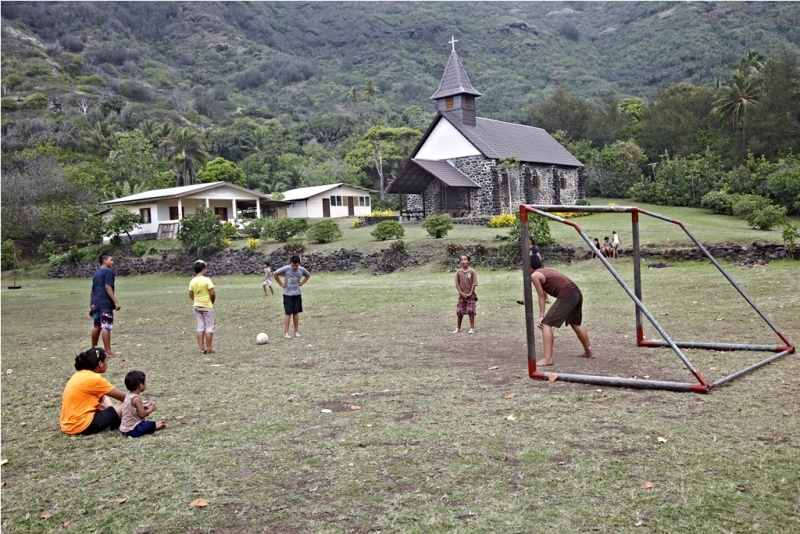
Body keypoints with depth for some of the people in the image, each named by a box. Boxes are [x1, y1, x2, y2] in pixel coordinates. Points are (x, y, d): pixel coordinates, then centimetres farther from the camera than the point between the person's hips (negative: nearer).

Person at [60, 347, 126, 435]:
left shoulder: (80, 374, 10)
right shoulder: (93, 378, -15)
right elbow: (122, 396, -5)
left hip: (68, 424, 9)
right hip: (81, 426, -9)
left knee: (103, 397, 26)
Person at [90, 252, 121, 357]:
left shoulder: (96, 273, 21)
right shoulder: (108, 271, -6)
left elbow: (92, 291, 23)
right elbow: (108, 287, -17)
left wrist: (91, 306, 26)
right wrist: (116, 302, -20)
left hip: (96, 303, 9)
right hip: (105, 303, -9)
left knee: (97, 326, 19)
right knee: (106, 327, -10)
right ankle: (108, 352, -11)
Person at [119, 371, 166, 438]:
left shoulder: (128, 396, 3)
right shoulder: (136, 399, -24)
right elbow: (142, 414, -23)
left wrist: (144, 406, 9)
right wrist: (151, 409, -6)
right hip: (132, 430, -10)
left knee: (146, 421, 24)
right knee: (151, 425, -5)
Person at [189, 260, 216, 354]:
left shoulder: (192, 281, 1)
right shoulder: (207, 280, -16)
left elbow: (191, 295, 5)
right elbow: (213, 294, -18)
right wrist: (212, 302, 0)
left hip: (197, 306, 5)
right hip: (207, 306, -5)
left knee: (200, 327, 11)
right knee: (209, 328, 3)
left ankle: (201, 348, 11)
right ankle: (209, 349, 5)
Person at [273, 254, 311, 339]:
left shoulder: (301, 270, -5)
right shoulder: (286, 269, -14)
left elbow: (308, 275, 16)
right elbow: (275, 274, -4)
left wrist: (301, 283, 4)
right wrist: (281, 284, -5)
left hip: (297, 294, 3)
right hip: (287, 294, -3)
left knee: (296, 312, 8)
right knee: (288, 313, -5)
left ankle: (296, 331, 17)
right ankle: (286, 333, -3)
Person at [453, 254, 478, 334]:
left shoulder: (472, 271, -5)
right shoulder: (458, 272, 1)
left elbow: (474, 284, -6)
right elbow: (457, 283, 1)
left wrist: (470, 293, -12)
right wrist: (461, 293, -9)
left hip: (470, 296, -2)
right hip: (461, 296, 2)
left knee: (471, 312, -2)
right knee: (459, 312, 6)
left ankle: (472, 328, 8)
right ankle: (458, 328, 18)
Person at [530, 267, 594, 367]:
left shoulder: (534, 276, 1)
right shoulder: (544, 271, 26)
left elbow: (541, 297, 2)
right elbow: (544, 295, 25)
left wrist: (541, 316, 6)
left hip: (567, 296, -9)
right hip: (577, 293, 9)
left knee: (546, 324, -5)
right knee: (575, 324, 29)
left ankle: (547, 359, -11)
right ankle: (588, 352, 43)